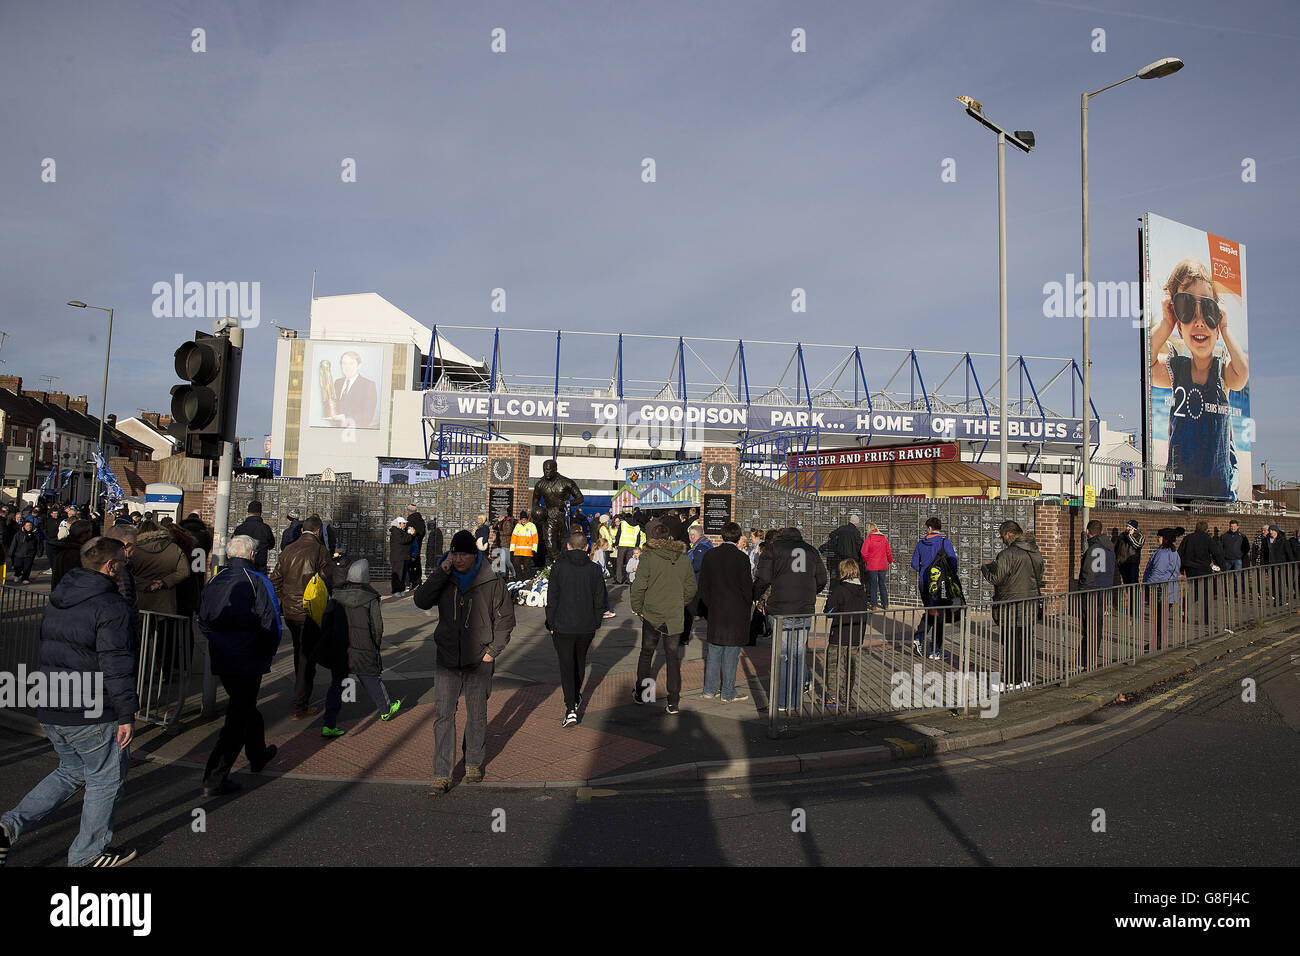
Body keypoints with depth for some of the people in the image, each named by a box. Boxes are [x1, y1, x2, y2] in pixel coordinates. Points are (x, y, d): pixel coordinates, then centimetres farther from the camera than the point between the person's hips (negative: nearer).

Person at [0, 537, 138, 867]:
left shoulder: (57, 600, 9)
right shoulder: (111, 607, -20)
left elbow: (49, 650, 20)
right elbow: (116, 666, -23)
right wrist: (127, 715, -16)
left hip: (50, 711, 9)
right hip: (92, 715, -8)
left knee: (71, 772, 25)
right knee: (106, 779, 9)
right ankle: (88, 853, 22)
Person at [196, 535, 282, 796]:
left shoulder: (214, 582, 5)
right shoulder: (258, 582, -12)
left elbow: (203, 622, 11)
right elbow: (272, 626, -14)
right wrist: (266, 655, 1)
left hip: (220, 661, 7)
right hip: (248, 661, -7)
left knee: (245, 706, 24)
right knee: (238, 717, 1)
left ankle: (258, 755, 41)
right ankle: (215, 779, -1)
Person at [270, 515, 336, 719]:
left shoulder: (287, 550, 5)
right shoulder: (320, 551, -12)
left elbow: (275, 580, 9)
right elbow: (328, 583, -13)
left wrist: (283, 601, 20)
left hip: (289, 612, 6)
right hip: (311, 612, -6)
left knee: (299, 653, 22)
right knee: (308, 657, 1)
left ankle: (301, 695, 37)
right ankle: (299, 706, 3)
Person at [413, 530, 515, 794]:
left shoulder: (492, 583, -5)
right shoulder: (443, 578, 2)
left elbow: (505, 619, 1)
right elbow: (421, 602, -12)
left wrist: (492, 650, -5)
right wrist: (442, 572, -18)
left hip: (479, 661, -2)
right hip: (446, 660, 2)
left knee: (477, 715, 12)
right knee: (443, 715, 0)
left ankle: (474, 763, 31)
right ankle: (442, 775, 9)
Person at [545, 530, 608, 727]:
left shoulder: (558, 567, -8)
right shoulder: (594, 569, -1)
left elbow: (552, 599, -6)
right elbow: (601, 600, 2)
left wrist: (550, 624, 2)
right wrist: (595, 624, 13)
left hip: (563, 627, -3)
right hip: (587, 627, 3)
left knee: (566, 666, 2)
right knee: (580, 662, 23)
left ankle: (571, 709, -7)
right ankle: (576, 698, 39)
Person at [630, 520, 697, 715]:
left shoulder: (649, 556, -13)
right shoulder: (683, 558, -1)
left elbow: (639, 586, -14)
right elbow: (691, 588, 6)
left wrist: (637, 608, 0)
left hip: (651, 614, -2)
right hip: (675, 617, 2)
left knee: (646, 653, 17)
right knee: (673, 657, 10)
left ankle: (641, 694, 27)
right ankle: (673, 702, 11)